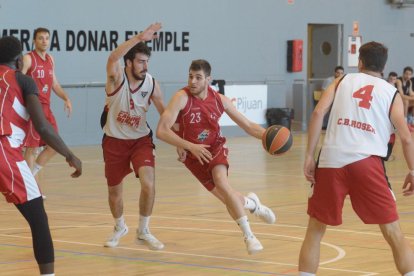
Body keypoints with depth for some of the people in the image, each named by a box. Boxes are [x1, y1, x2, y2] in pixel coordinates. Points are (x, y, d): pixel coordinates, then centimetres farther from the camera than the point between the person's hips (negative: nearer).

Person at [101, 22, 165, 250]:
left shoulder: (151, 84, -11)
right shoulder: (116, 78, -19)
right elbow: (113, 58, -43)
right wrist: (140, 38, -52)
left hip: (141, 140, 1)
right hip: (114, 141, -1)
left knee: (148, 183, -20)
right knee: (114, 190, 11)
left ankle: (143, 232, 1)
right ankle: (120, 228, 41)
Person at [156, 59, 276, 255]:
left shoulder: (220, 100, -11)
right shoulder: (182, 98, -22)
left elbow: (248, 126, -3)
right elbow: (161, 131, -28)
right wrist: (190, 147, -36)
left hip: (215, 147, 1)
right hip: (193, 154, -1)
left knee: (222, 184, -27)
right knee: (227, 198, -4)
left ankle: (248, 235, -18)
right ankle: (251, 203, 33)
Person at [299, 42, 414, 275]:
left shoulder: (343, 81, 19)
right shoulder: (392, 92, 15)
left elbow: (319, 112, 3)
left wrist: (310, 156, 4)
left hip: (332, 160, 1)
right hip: (366, 161, -1)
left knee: (315, 230, 17)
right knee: (393, 233, 6)